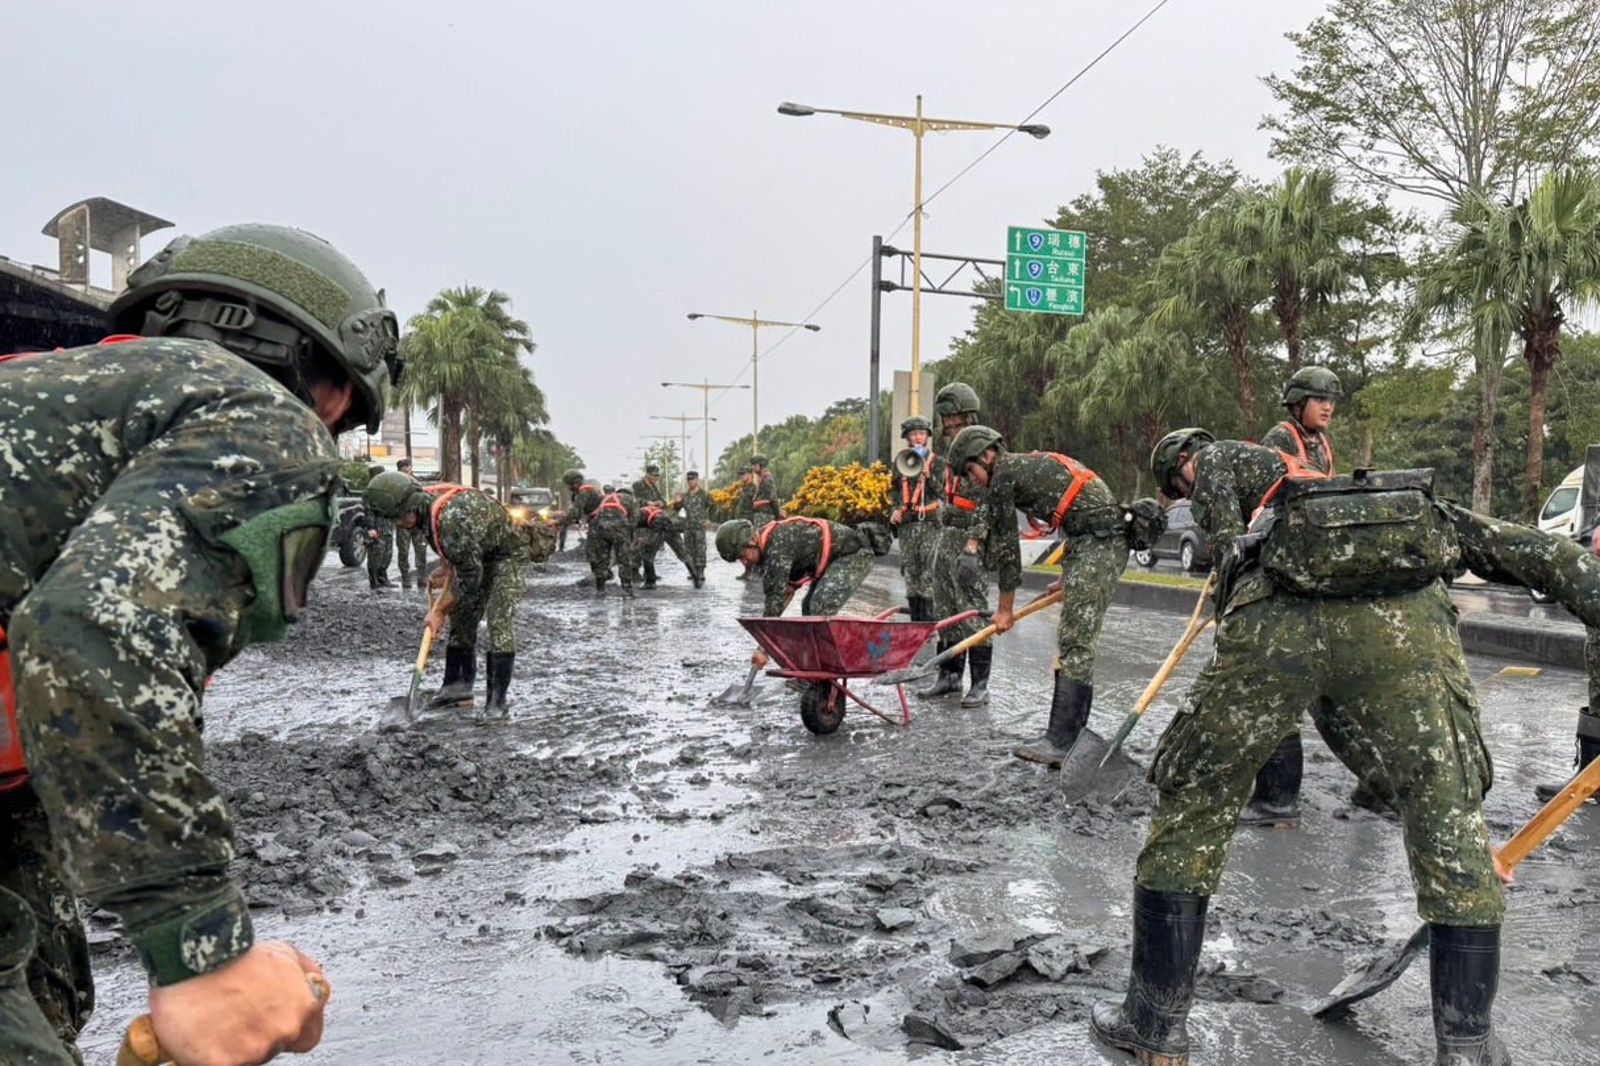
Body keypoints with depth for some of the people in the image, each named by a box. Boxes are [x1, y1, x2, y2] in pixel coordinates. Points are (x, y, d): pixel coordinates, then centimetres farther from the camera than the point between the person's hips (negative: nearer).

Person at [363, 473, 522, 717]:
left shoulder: (450, 517, -37)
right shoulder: (425, 506, -8)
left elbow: (469, 577, -29)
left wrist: (439, 610, -19)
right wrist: (444, 569, -1)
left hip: (504, 553, -9)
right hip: (476, 556, 10)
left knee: (499, 622, -18)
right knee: (461, 618, 10)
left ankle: (497, 702, -17)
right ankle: (458, 687, 20)